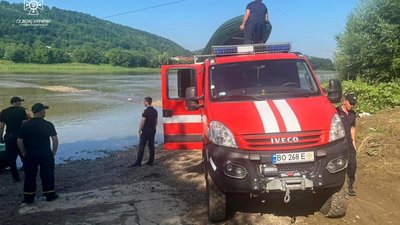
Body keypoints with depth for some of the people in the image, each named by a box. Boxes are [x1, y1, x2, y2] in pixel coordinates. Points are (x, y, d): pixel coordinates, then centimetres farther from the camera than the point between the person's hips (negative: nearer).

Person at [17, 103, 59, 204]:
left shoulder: (25, 125, -3)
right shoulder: (48, 125, -8)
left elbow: (19, 141, -1)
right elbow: (55, 139, -7)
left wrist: (24, 153, 11)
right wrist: (54, 151, 6)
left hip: (30, 155, 2)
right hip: (46, 154, -1)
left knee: (30, 176, 12)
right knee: (47, 175, 11)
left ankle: (29, 197, 19)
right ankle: (50, 195, 20)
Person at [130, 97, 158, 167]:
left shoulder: (146, 111, -16)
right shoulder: (155, 111, 7)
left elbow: (142, 122, -16)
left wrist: (139, 132, -8)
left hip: (145, 132, -7)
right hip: (153, 131, 7)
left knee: (141, 146, -2)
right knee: (151, 146, 10)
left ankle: (138, 162, 1)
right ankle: (150, 162, 14)